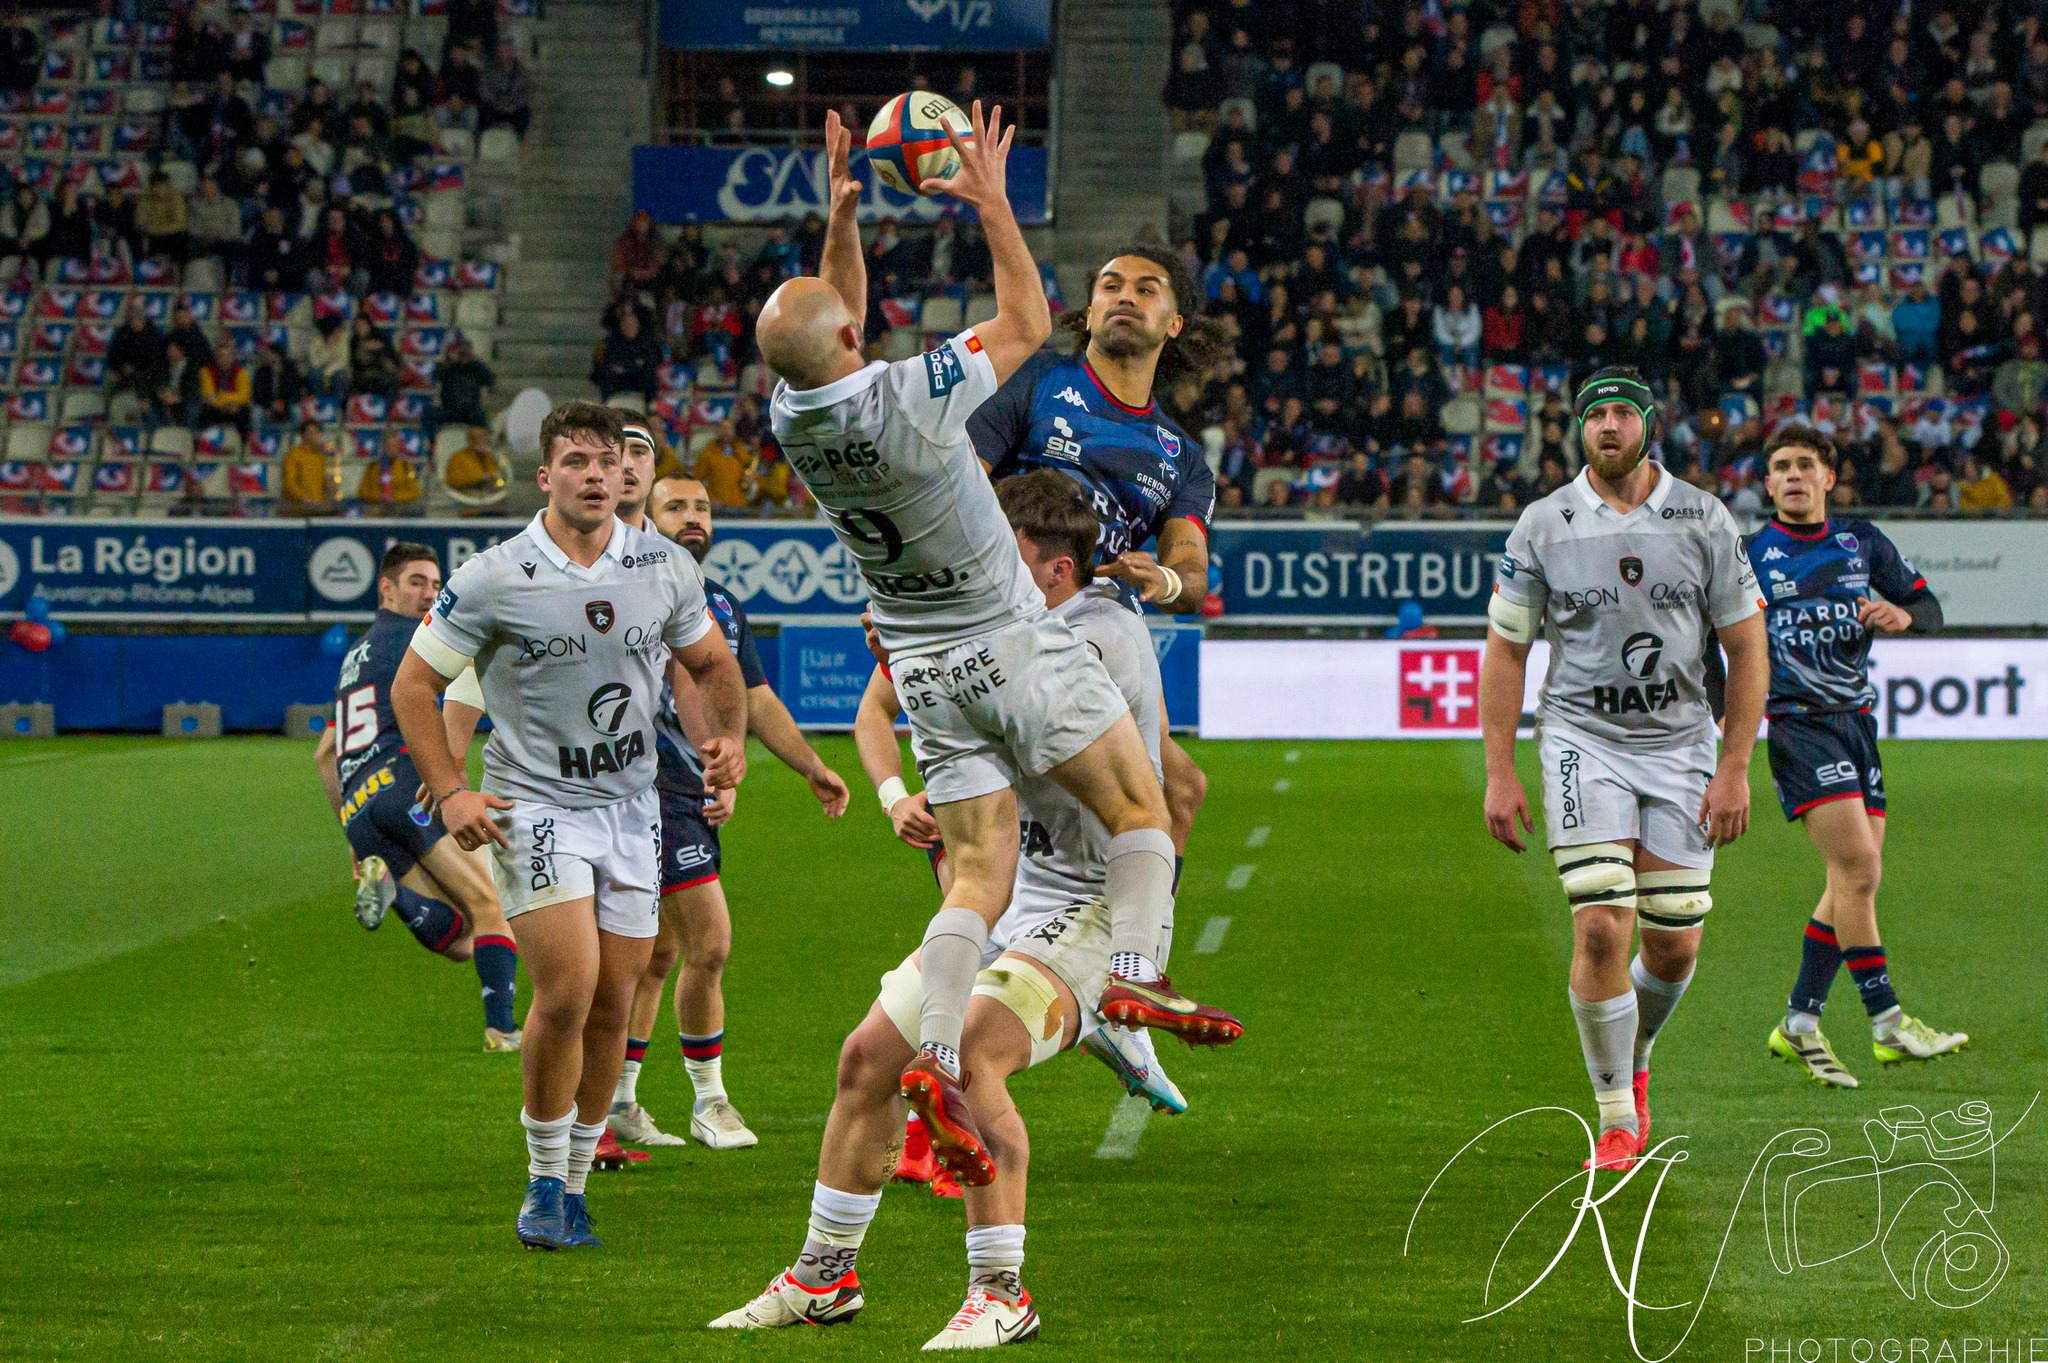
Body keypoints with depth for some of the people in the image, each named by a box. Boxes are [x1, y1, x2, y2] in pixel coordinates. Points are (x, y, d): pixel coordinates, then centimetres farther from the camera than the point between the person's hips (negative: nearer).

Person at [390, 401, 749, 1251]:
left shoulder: (667, 569, 2)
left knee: (612, 1004, 4)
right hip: (533, 805, -4)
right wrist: (449, 791, -9)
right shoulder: (493, 581, -9)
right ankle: (542, 1182, 0)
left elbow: (711, 662, 19)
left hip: (631, 807, 4)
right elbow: (414, 684, 0)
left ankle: (575, 1183, 19)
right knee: (567, 991, -17)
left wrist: (730, 736, 0)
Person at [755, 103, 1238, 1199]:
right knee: (1138, 804, 8)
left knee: (981, 875, 3)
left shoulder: (788, 415, -5)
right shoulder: (909, 396, -22)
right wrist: (991, 201, 1)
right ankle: (1134, 973, -8)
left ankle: (936, 1055, -13)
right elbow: (1028, 319, -6)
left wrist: (840, 214, 13)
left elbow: (833, 329, 19)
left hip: (922, 664, 6)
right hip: (1013, 644, -6)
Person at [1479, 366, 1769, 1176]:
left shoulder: (1703, 519, -1)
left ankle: (1633, 1059, 35)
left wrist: (1735, 767, -2)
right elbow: (1505, 651, 3)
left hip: (1681, 745, 2)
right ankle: (1616, 1118, -1)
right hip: (1583, 741, -2)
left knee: (1675, 945, 3)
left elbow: (1745, 646, 4)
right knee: (1600, 928, -14)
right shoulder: (1543, 526, -2)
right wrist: (1499, 774, -2)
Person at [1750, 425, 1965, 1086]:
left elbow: (1931, 609, 13)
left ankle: (1799, 1024, 12)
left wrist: (1903, 614, -10)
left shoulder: (1863, 542, 10)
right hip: (1797, 723, -5)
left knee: (1854, 880, 3)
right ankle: (1887, 1021, -15)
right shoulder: (1750, 555, 0)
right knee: (1858, 868, -17)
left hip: (1857, 721, 5)